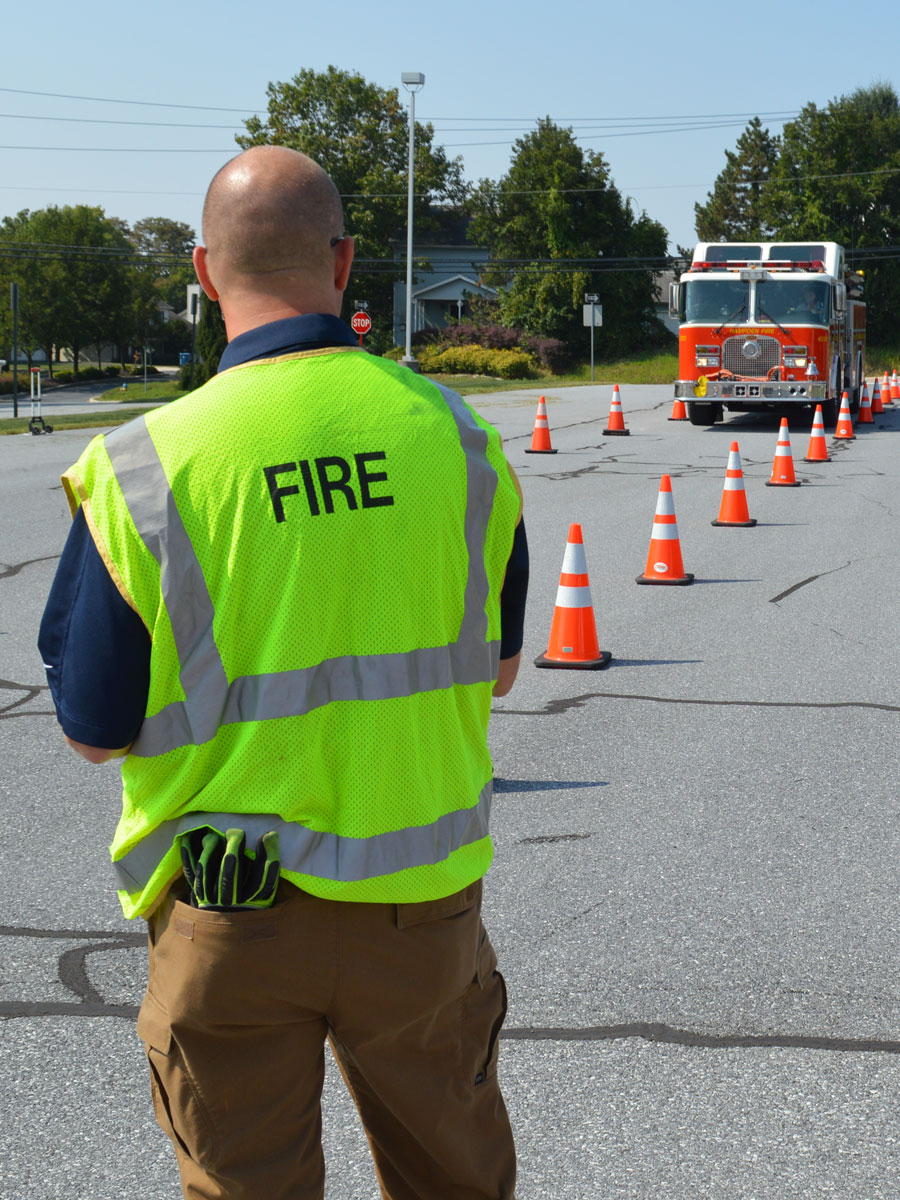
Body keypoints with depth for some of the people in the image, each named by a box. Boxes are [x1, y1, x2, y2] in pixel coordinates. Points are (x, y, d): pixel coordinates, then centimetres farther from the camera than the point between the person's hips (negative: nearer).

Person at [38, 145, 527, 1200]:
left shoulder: (145, 465, -15)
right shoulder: (456, 434, -7)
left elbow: (94, 729, -7)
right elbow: (494, 670, 6)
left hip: (231, 921, -2)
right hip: (421, 897, 2)